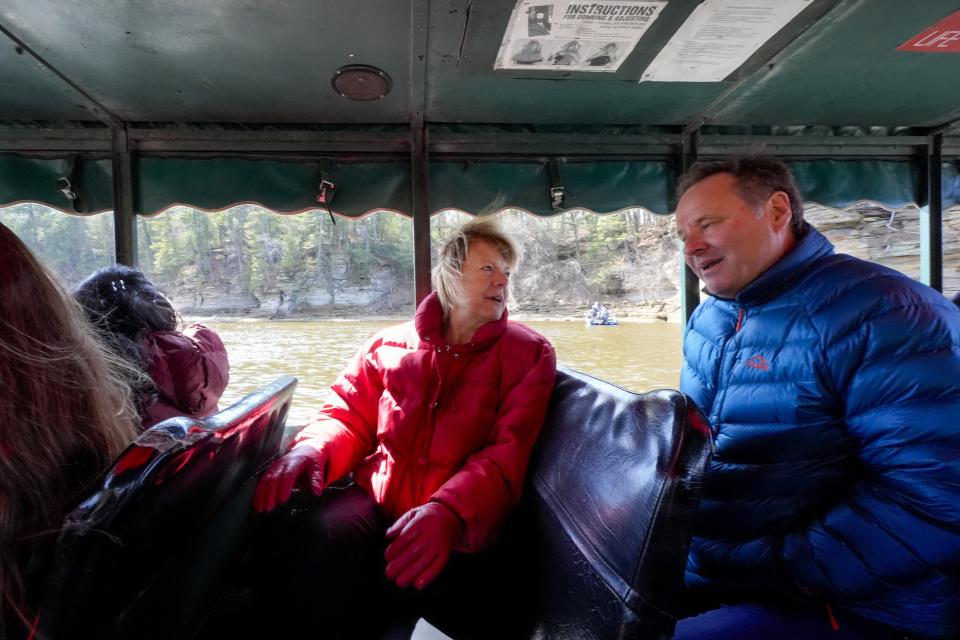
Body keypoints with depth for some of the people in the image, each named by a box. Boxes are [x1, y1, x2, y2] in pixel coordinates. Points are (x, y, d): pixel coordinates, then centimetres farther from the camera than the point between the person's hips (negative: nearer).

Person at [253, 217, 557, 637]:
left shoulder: (529, 354, 1)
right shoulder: (392, 344, 12)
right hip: (375, 497, 3)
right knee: (314, 538, -30)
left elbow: (508, 455, -10)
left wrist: (448, 512, -29)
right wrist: (313, 449, -13)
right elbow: (350, 416, 13)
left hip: (454, 526, -2)